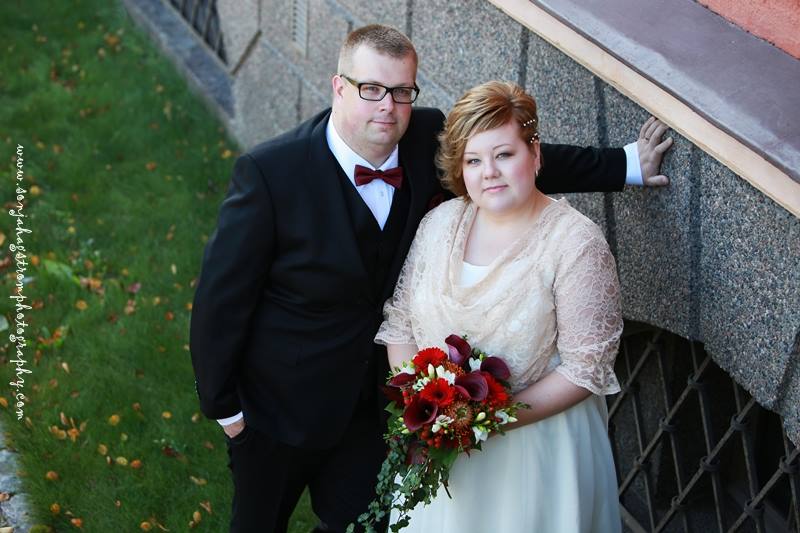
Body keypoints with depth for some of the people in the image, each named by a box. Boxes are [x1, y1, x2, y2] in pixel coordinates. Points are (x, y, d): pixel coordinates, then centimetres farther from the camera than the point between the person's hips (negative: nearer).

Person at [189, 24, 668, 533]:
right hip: (280, 408, -3)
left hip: (371, 402, 4)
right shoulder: (269, 171, -25)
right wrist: (223, 405, -10)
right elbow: (222, 295, -17)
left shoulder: (428, 139, -13)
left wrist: (626, 165, 7)